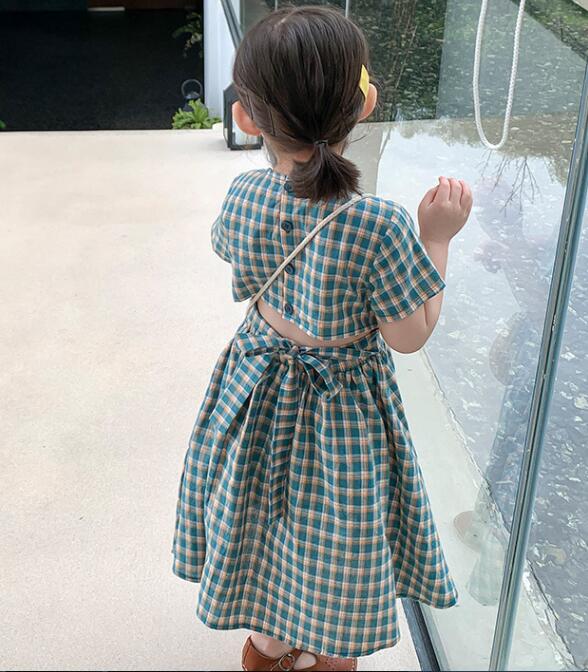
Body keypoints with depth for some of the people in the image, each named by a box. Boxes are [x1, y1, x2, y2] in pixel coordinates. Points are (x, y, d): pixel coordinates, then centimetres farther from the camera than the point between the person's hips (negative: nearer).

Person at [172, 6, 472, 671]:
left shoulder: (243, 195, -18)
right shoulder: (379, 224, -32)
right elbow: (410, 335, -19)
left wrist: (273, 141, 9)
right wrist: (436, 238, -11)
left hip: (258, 383, 5)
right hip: (343, 406, -4)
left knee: (263, 520, 26)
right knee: (335, 539, 21)